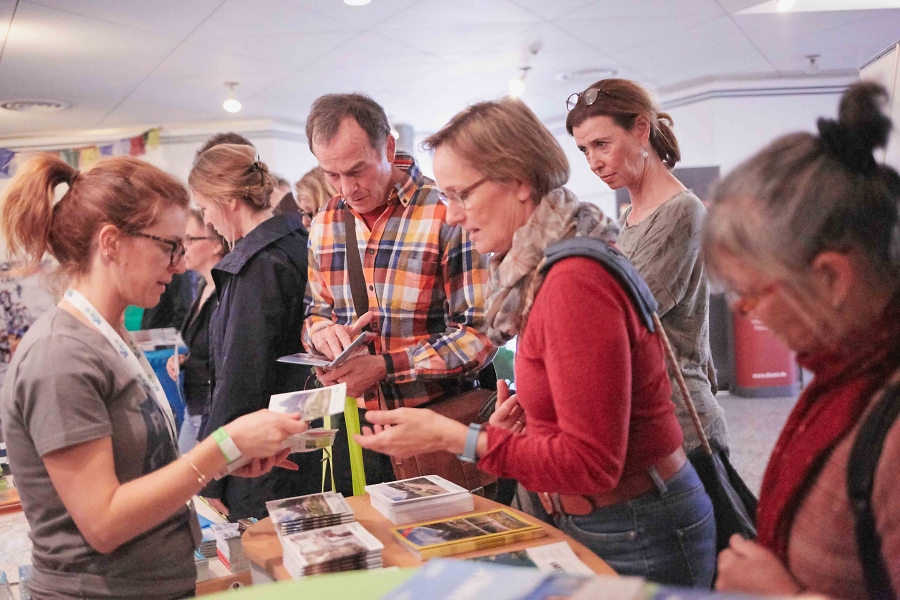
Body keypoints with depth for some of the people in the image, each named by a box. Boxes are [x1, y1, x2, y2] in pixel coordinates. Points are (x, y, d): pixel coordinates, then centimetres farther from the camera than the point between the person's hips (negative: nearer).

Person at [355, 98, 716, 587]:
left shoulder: (574, 281, -24)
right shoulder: (540, 272, 4)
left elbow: (591, 465, -24)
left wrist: (451, 436, -25)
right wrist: (529, 415, -5)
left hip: (638, 538, -8)